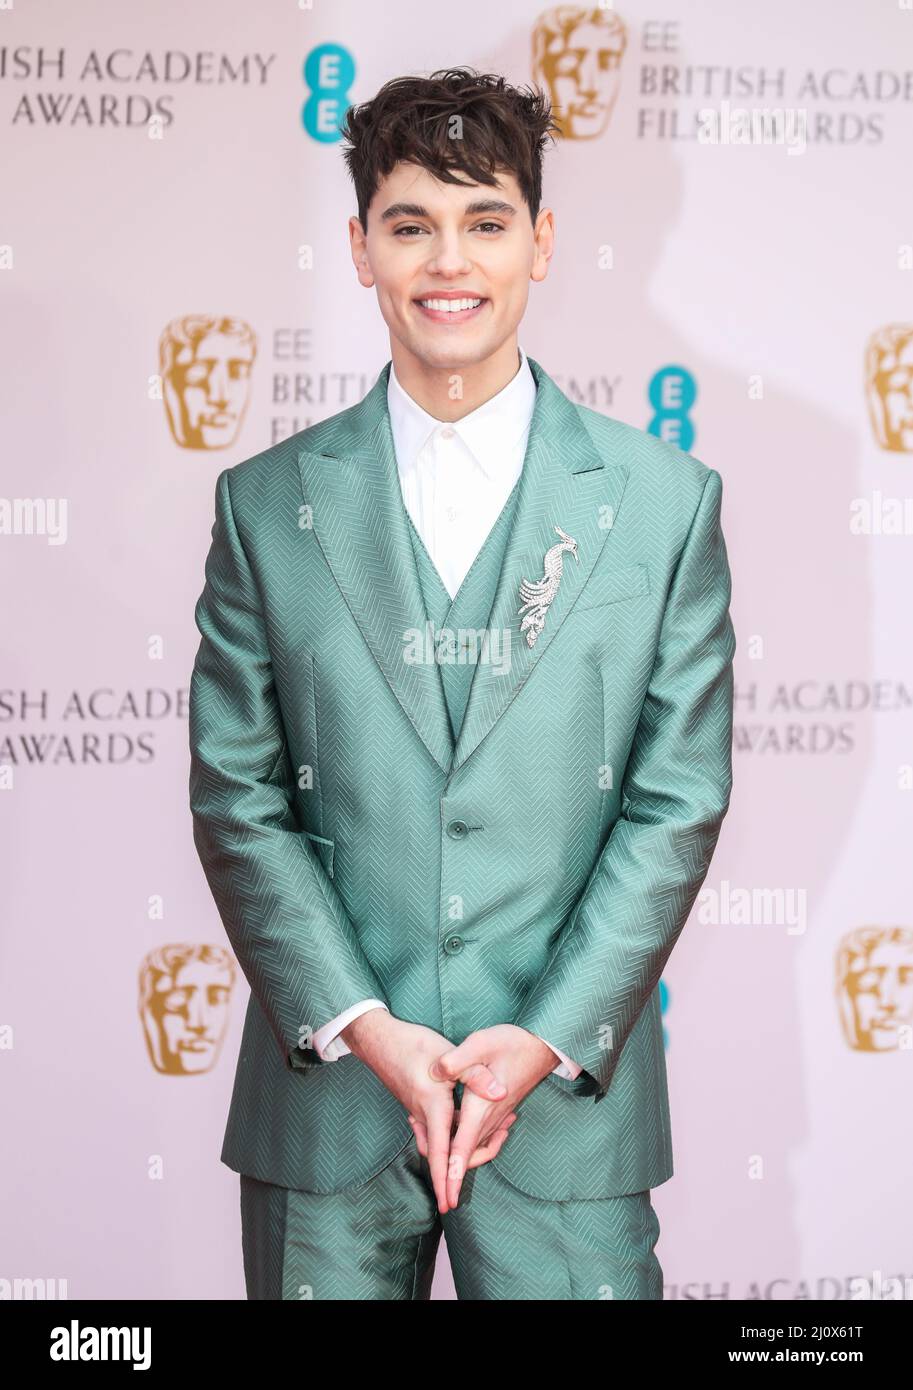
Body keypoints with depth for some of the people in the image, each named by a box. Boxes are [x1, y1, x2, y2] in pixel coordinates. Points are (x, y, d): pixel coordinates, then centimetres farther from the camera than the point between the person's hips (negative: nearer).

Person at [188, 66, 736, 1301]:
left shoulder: (667, 501, 2)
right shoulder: (267, 504, 4)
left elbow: (678, 801, -1)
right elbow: (236, 797, 1)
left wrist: (548, 1038, -9)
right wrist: (363, 1027, -9)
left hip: (568, 1099, 0)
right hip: (326, 1095, 1)